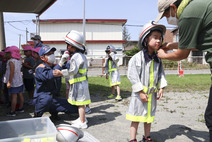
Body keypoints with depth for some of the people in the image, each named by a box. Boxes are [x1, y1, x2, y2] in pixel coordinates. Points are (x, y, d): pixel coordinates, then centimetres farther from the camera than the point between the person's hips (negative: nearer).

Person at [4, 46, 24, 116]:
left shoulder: (11, 61, -16)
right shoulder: (19, 60, 9)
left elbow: (12, 72, -22)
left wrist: (9, 82, -20)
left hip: (13, 82, -8)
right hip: (20, 81, 8)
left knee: (13, 96, -4)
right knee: (20, 95, 14)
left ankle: (12, 112, 3)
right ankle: (21, 108, 27)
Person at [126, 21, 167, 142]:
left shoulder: (158, 60, 4)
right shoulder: (137, 58, -15)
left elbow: (161, 74, 12)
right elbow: (132, 75, -16)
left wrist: (161, 88, 1)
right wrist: (141, 92, -17)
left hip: (152, 93, 6)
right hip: (139, 93, -5)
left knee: (149, 116, 18)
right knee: (137, 117, 4)